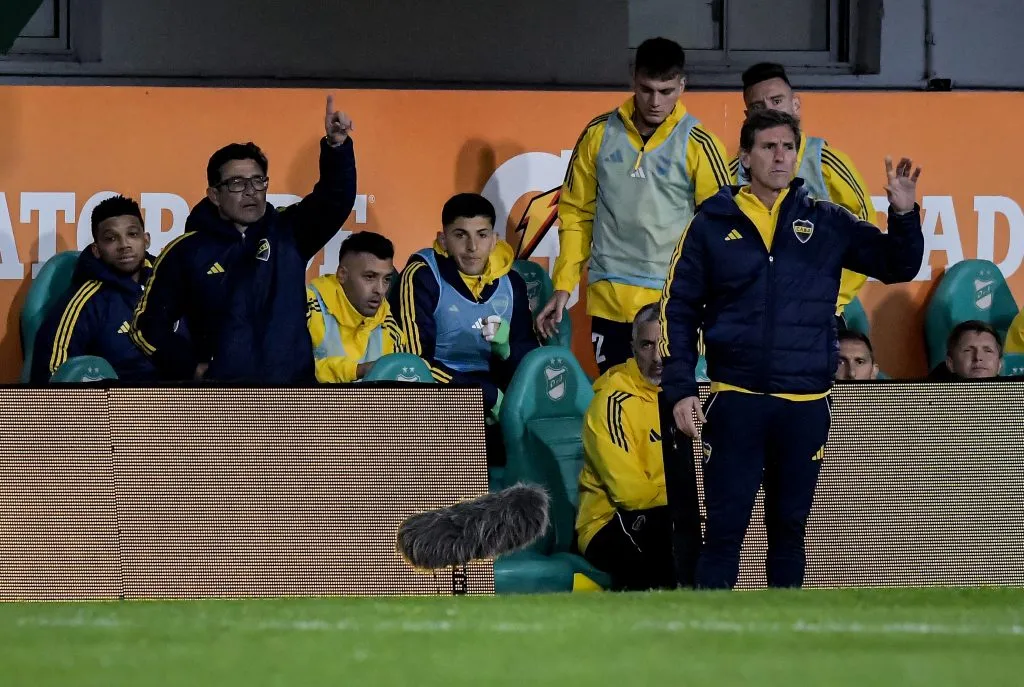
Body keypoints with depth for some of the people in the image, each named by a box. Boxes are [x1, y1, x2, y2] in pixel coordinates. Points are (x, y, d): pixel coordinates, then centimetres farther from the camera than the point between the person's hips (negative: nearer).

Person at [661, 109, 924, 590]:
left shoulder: (826, 223, 6)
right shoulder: (713, 224, 2)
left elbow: (898, 267, 8)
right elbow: (678, 310, 3)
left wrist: (903, 214, -11)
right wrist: (680, 390, -5)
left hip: (805, 404, 2)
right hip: (735, 400, -2)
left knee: (789, 528, 11)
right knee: (724, 529, -2)